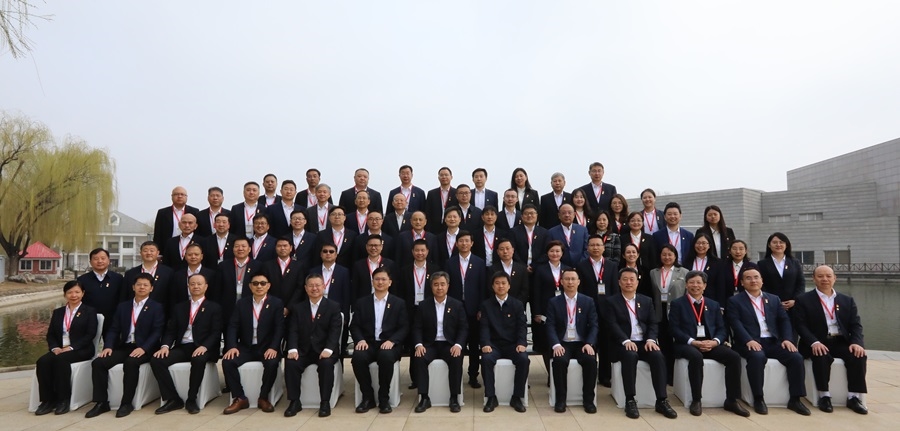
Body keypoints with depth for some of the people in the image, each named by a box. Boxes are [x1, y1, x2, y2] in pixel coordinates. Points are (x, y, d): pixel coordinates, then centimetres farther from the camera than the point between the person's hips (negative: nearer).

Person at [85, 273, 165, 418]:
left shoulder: (157, 307, 2)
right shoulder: (122, 306, 16)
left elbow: (157, 332, -7)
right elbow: (114, 330, 11)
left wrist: (143, 348, -22)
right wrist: (108, 346, -8)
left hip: (144, 349, -5)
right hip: (124, 347, 5)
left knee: (130, 363, -34)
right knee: (98, 362, -18)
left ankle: (127, 403, -21)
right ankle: (102, 402, -8)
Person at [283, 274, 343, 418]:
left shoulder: (333, 306, 3)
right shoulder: (297, 307, 11)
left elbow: (335, 330, -8)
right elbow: (293, 331, 1)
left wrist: (328, 349, -25)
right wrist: (293, 349, -18)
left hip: (324, 350, -2)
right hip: (303, 350, 3)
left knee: (326, 363, -33)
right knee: (290, 363, -26)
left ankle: (325, 402, -18)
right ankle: (294, 401, -11)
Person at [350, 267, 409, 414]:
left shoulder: (399, 303, 10)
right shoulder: (361, 302, 13)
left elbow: (404, 327, 2)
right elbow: (354, 326, 8)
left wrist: (391, 341, -16)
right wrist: (360, 339, -13)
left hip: (389, 344, -1)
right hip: (368, 343, 2)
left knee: (386, 356, -36)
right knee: (358, 357, -32)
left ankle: (384, 398, -16)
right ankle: (367, 397, -11)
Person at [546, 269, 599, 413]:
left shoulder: (588, 301, 7)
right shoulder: (554, 302, 3)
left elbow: (594, 325, 1)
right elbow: (550, 326, -5)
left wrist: (589, 343, -16)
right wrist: (556, 344, -21)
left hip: (582, 343, 1)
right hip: (562, 343, -1)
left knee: (591, 360, -29)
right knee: (559, 361, -31)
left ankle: (588, 399, -10)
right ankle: (560, 399, -14)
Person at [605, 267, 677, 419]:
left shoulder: (646, 301, 16)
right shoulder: (612, 301, 4)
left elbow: (652, 323, 9)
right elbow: (612, 325, -7)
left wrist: (650, 339, -12)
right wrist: (626, 341, -23)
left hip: (644, 342, 3)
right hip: (623, 344, -3)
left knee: (658, 356, -28)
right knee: (630, 355, -36)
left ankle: (662, 401, -21)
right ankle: (630, 401, -27)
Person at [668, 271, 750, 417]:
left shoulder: (713, 304, 17)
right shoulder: (678, 303, 4)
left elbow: (721, 328, 11)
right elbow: (674, 328, -5)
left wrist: (715, 341, -11)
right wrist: (693, 342, -17)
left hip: (711, 343, 4)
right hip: (688, 344, -4)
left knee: (734, 357, -21)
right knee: (696, 357, -37)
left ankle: (732, 400, -9)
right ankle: (696, 400, -23)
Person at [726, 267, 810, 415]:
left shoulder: (774, 299, 20)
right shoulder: (735, 301, 5)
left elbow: (784, 321, 11)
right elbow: (736, 324, -8)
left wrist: (787, 339, -7)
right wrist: (749, 340, -24)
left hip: (773, 342, 4)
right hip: (750, 343, -4)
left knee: (796, 357, -20)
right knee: (757, 357, -35)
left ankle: (795, 399, -7)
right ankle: (758, 399, -21)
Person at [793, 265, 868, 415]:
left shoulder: (847, 300, 15)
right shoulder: (803, 300, 2)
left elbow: (856, 325, 7)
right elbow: (801, 326, -6)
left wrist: (856, 342, -13)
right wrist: (814, 342, -23)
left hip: (841, 342, 4)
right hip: (818, 343, -3)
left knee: (858, 355, -26)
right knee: (822, 356, -34)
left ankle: (854, 397, -14)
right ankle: (824, 396, -19)